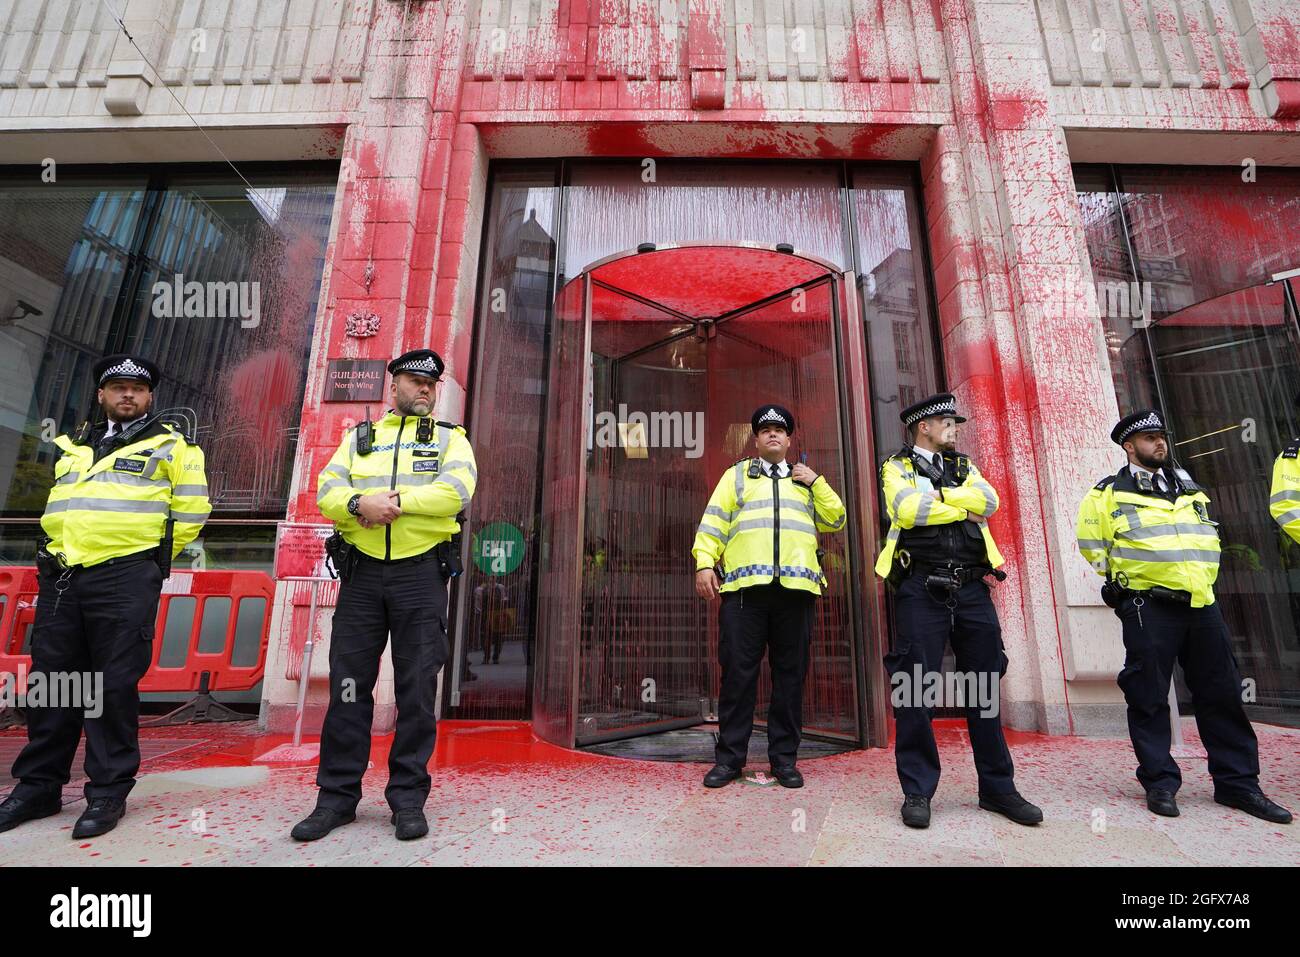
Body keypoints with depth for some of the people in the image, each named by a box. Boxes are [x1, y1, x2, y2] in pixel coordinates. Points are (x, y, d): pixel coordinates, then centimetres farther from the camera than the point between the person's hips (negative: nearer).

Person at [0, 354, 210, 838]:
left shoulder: (169, 444, 3)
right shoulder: (73, 445, 20)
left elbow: (192, 509, -1)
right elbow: (58, 506, 29)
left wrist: (151, 559, 2)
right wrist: (58, 553, 16)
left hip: (125, 580, -5)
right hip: (60, 577, 6)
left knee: (115, 684, -2)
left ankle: (108, 792, 9)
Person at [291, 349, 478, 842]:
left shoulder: (450, 438, 9)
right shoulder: (359, 437, 17)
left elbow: (456, 489, -10)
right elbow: (327, 491, 3)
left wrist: (395, 498, -15)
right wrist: (361, 504, -17)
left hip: (421, 573, -2)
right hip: (362, 571, 2)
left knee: (417, 687, 3)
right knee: (348, 684, 7)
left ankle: (408, 797, 16)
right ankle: (337, 795, 21)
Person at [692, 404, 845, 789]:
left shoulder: (806, 480, 23)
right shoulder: (737, 475, 16)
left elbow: (835, 521, 17)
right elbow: (714, 521, 6)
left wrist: (817, 482, 7)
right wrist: (704, 563, -7)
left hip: (796, 586, 2)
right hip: (745, 584, -2)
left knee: (790, 674, 7)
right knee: (738, 671, 0)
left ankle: (784, 757, 19)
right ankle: (729, 757, 12)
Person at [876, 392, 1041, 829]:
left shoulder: (963, 467, 22)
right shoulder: (897, 466, 8)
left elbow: (989, 500, 1)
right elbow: (908, 510, -12)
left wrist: (939, 493, -7)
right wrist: (964, 509, -1)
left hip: (972, 587, 5)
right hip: (921, 588, -4)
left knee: (985, 687, 10)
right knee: (915, 688, -4)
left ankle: (998, 787, 24)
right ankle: (918, 791, 8)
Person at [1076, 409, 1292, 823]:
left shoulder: (1189, 488, 16)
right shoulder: (1110, 493, -2)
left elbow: (1208, 537, 26)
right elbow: (1090, 541, 1)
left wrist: (1200, 579, 17)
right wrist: (1119, 573, 1)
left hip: (1201, 605, 6)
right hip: (1148, 608, -5)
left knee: (1222, 695, 10)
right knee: (1150, 698, 1)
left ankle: (1239, 783, 23)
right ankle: (1160, 782, 12)